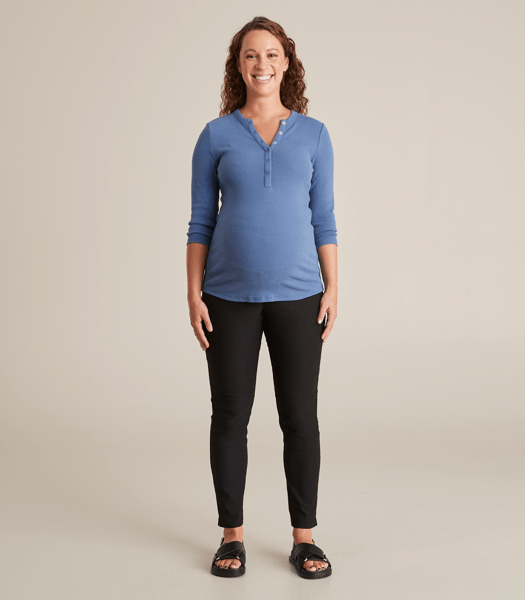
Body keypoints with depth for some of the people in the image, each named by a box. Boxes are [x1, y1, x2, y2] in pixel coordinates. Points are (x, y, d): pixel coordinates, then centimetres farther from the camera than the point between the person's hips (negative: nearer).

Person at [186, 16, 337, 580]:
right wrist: (194, 295, -4)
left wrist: (332, 290, -2)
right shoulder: (215, 136, 4)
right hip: (230, 296, 0)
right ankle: (232, 535, 20)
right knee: (230, 416, 6)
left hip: (297, 294, 0)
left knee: (300, 417, 4)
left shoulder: (313, 133, 6)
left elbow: (323, 218, 6)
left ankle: (304, 537, 18)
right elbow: (201, 221, 4)